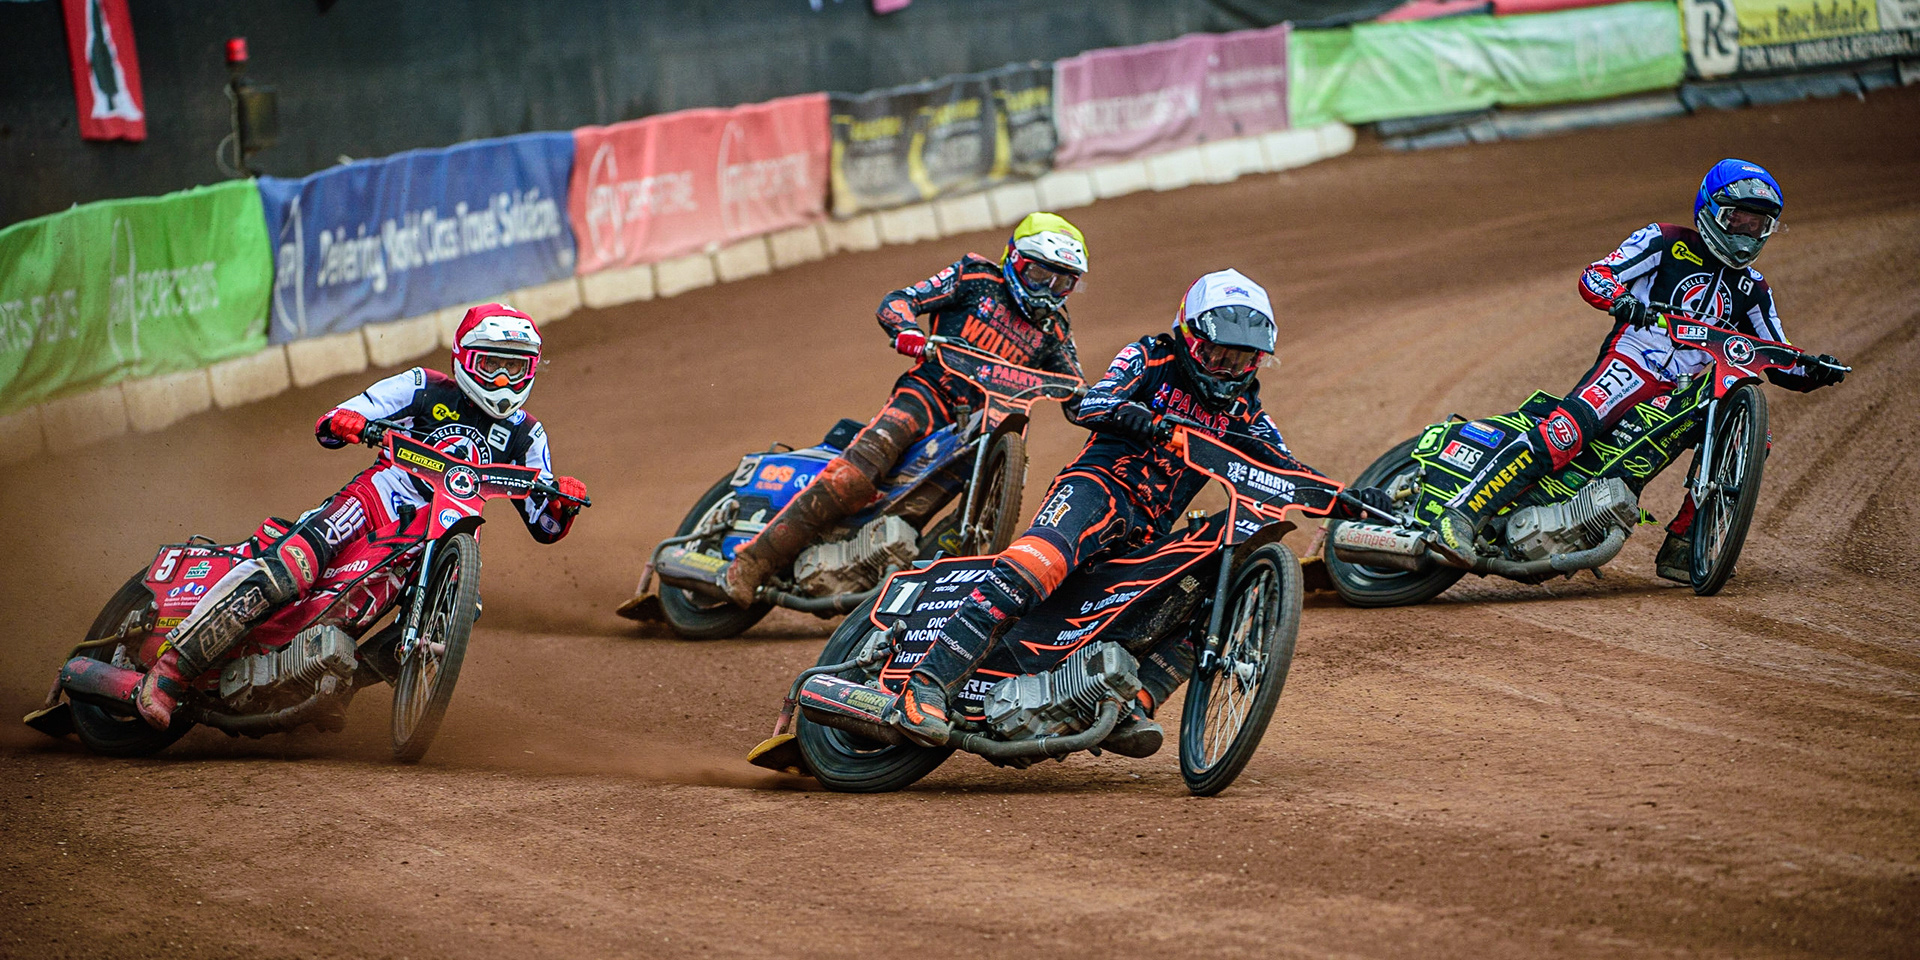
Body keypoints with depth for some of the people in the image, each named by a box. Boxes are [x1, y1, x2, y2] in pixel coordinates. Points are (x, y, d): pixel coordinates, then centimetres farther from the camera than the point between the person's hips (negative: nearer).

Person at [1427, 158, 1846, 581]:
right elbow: (1593, 277, -3)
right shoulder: (1666, 242, 5)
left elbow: (1779, 366, 20)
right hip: (1630, 365, -6)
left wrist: (1813, 372, -2)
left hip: (1685, 390, 6)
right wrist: (1620, 299, -25)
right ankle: (1461, 516, -40)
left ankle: (1679, 550, -6)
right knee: (1565, 430, -31)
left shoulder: (1752, 290, 19)